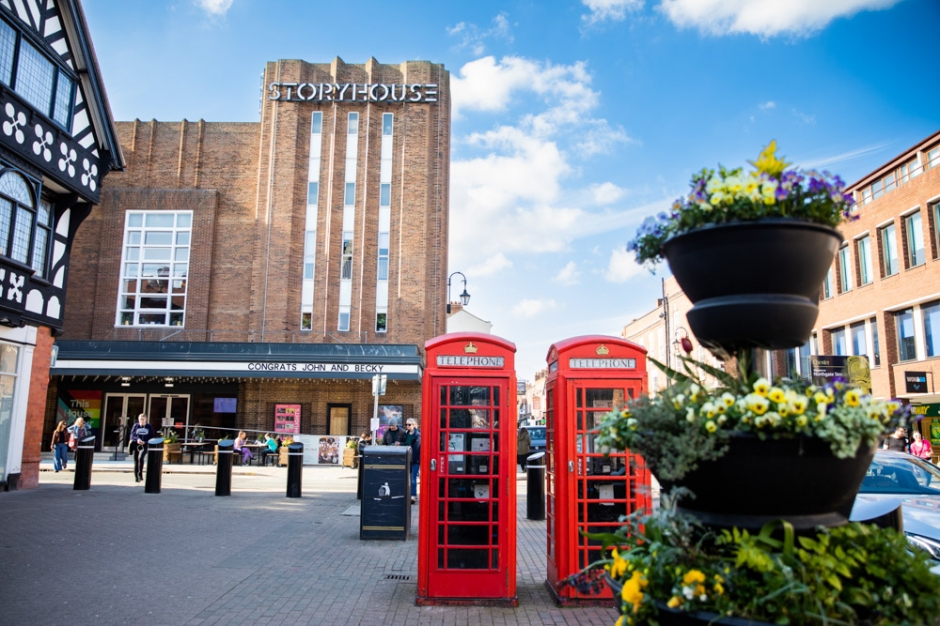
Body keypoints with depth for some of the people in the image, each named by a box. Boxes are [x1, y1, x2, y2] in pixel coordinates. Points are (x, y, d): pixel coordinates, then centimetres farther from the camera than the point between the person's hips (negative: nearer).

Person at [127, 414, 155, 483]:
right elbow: (132, 435, 3)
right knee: (136, 461, 4)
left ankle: (140, 474, -14)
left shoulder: (149, 427, 4)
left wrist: (145, 442, -13)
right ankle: (136, 477, 13)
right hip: (136, 445, 2)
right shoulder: (136, 426, 7)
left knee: (140, 457, -26)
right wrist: (137, 439, -18)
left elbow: (152, 437, 4)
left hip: (145, 445, -2)